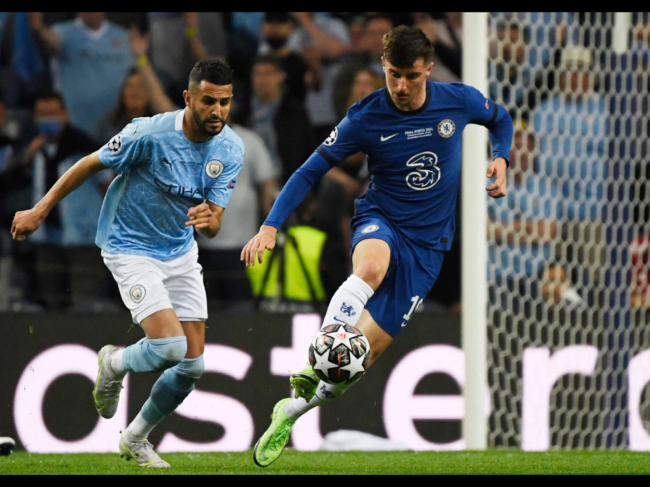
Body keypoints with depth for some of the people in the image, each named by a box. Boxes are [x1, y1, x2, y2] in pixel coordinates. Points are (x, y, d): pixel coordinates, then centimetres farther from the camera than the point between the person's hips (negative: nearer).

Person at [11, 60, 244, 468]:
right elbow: (91, 164, -10)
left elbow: (214, 225, -9)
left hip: (181, 252, 6)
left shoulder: (231, 149, -9)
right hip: (130, 248, -6)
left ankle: (136, 438, 25)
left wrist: (207, 220, -35)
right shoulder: (151, 134, -25)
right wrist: (40, 211, -5)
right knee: (170, 347, -23)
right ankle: (114, 365, 12)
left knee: (192, 365, 1)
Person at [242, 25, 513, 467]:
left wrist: (501, 160, -3)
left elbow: (500, 120, 17)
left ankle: (294, 409, 15)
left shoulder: (459, 100, -6)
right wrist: (271, 225, -14)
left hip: (428, 244, 2)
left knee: (365, 352, -5)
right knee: (371, 267, -42)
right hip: (380, 220, -2)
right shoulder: (366, 118, -11)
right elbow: (311, 171, -5)